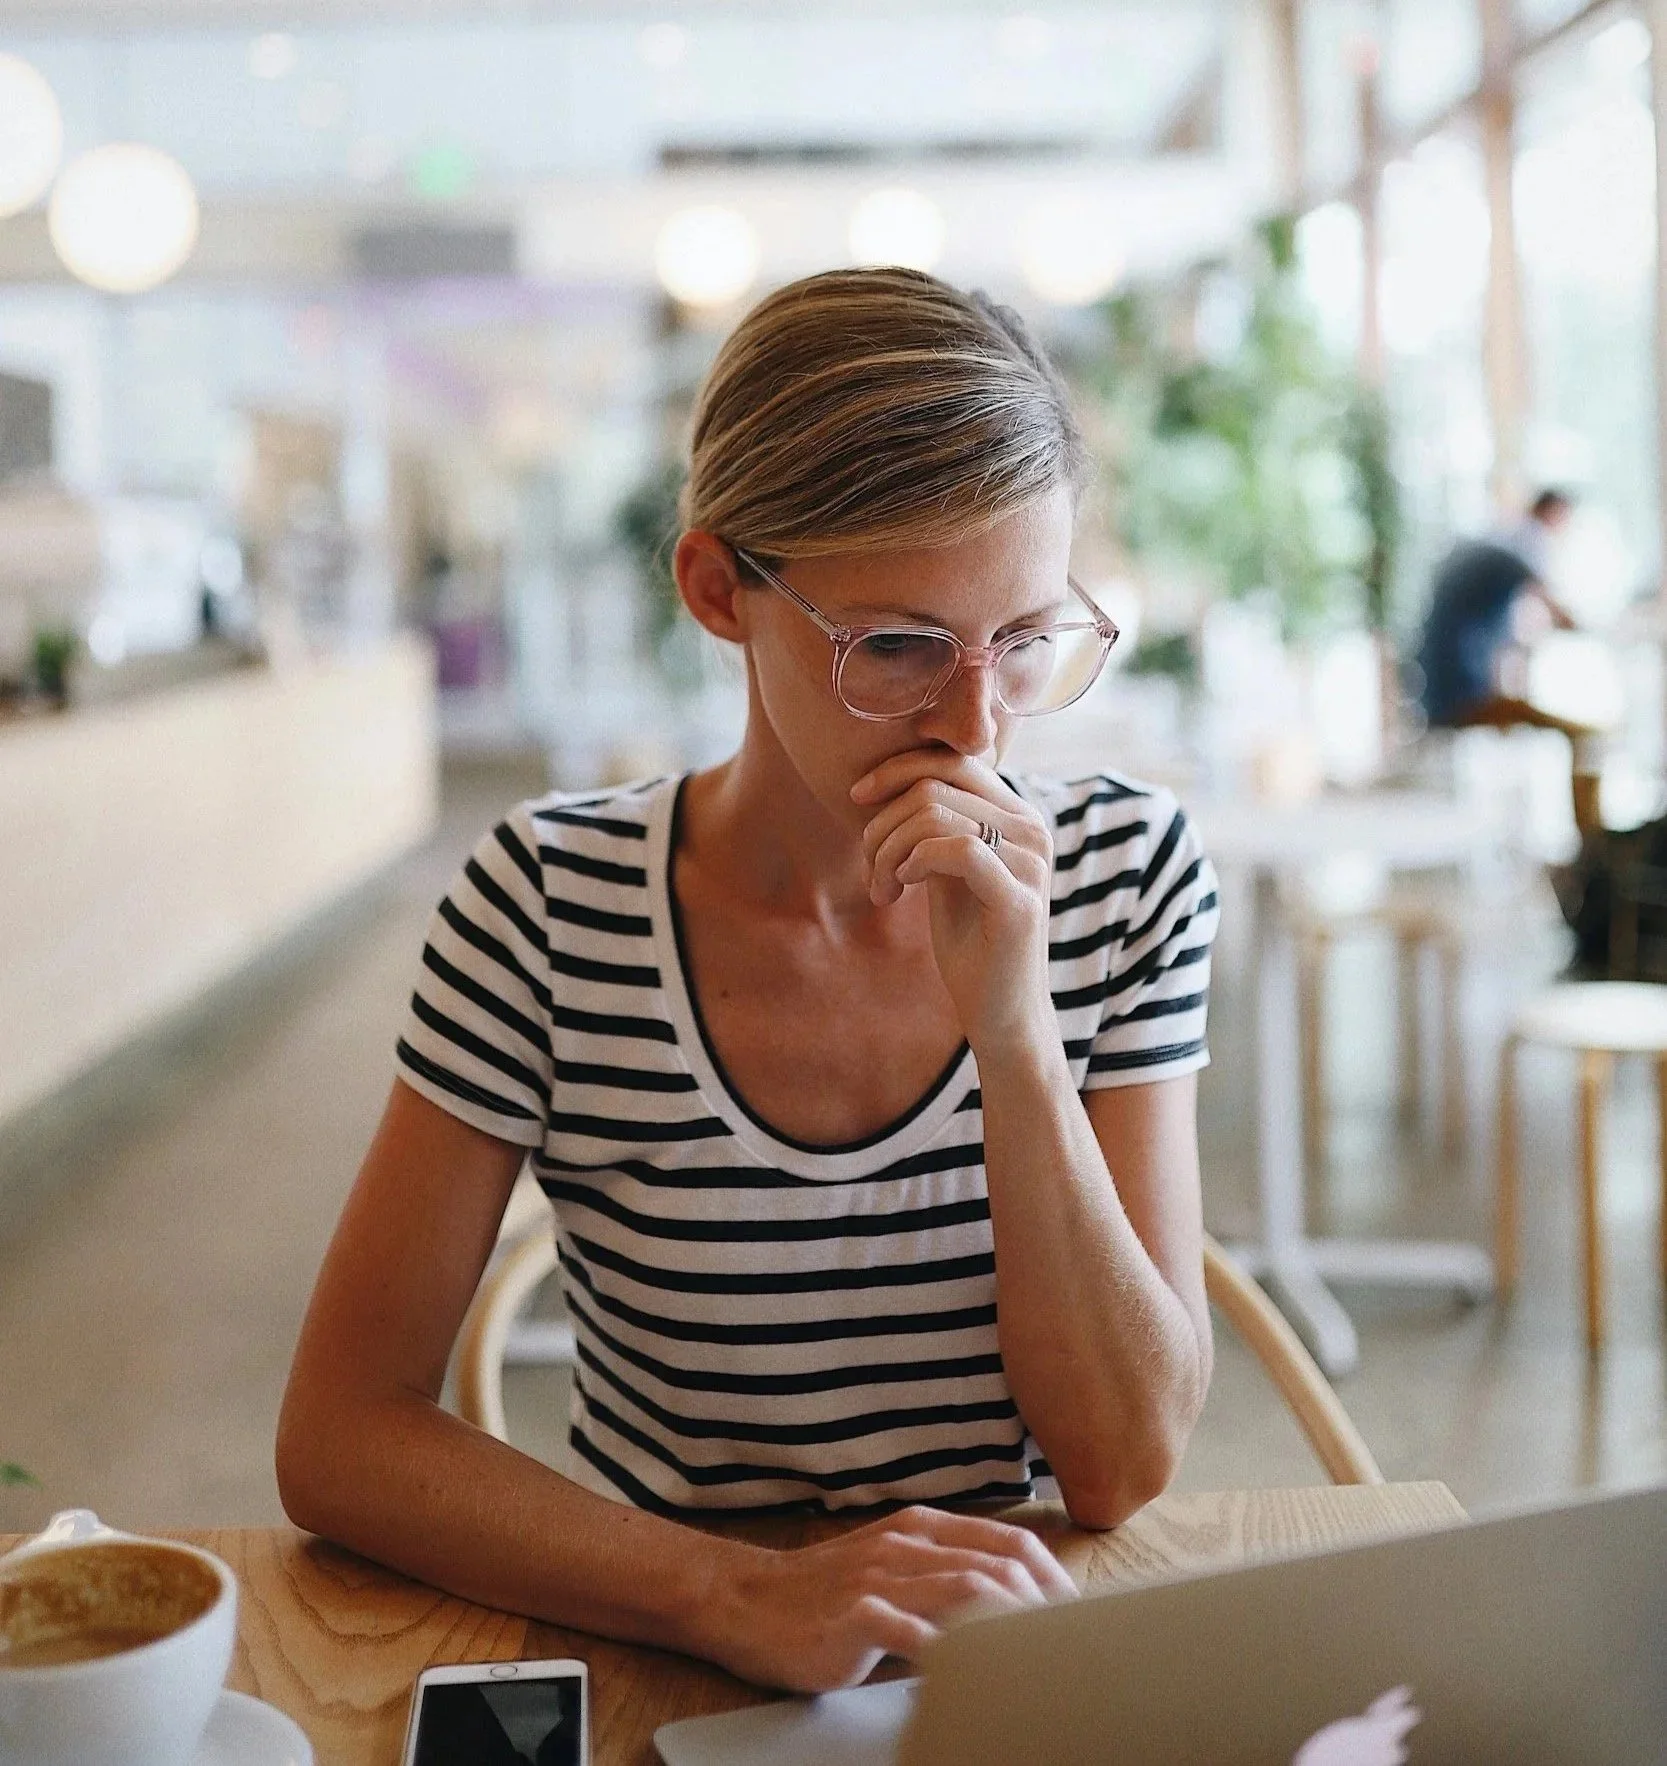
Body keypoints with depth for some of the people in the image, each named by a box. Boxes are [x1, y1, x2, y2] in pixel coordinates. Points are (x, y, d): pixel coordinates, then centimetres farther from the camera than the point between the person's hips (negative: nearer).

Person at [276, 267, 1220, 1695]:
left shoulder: (1127, 873, -6)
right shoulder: (555, 901, -10)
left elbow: (1125, 1464, -9)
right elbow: (341, 1437, -11)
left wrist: (1012, 1026, -21)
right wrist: (746, 1598, -25)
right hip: (661, 1664, 1)